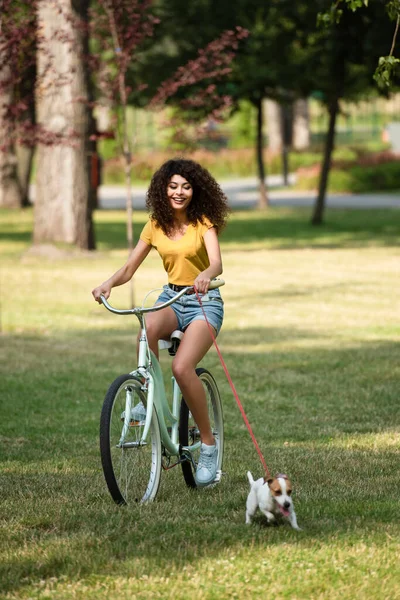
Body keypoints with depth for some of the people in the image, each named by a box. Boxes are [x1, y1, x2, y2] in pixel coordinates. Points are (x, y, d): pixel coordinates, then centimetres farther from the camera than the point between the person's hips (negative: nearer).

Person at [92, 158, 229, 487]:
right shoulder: (156, 225, 4)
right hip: (171, 298, 3)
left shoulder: (203, 223, -7)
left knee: (182, 367, -27)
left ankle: (208, 443, -11)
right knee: (148, 329, -36)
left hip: (204, 301, -3)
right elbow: (129, 268, 3)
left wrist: (206, 275, -47)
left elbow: (217, 263, -23)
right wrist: (109, 283, -19)